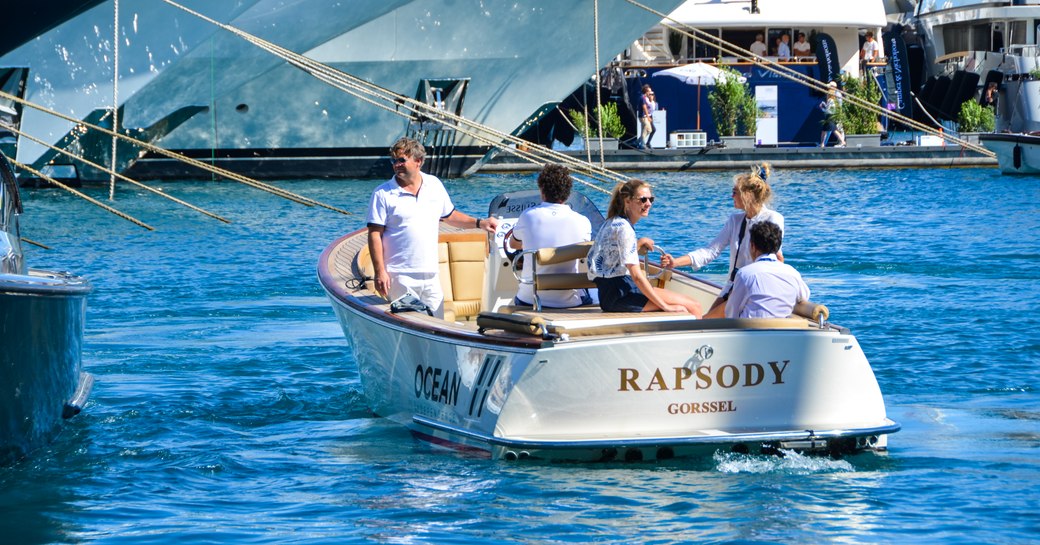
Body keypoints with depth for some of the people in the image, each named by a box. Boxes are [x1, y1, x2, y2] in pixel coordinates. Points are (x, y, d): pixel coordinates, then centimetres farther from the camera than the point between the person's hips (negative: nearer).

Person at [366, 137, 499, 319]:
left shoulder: (434, 185, 11)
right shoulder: (383, 194, -2)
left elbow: (449, 215, 25)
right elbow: (375, 235, -6)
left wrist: (479, 223, 14)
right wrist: (380, 271, -13)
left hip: (430, 276, 4)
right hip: (400, 277, -4)